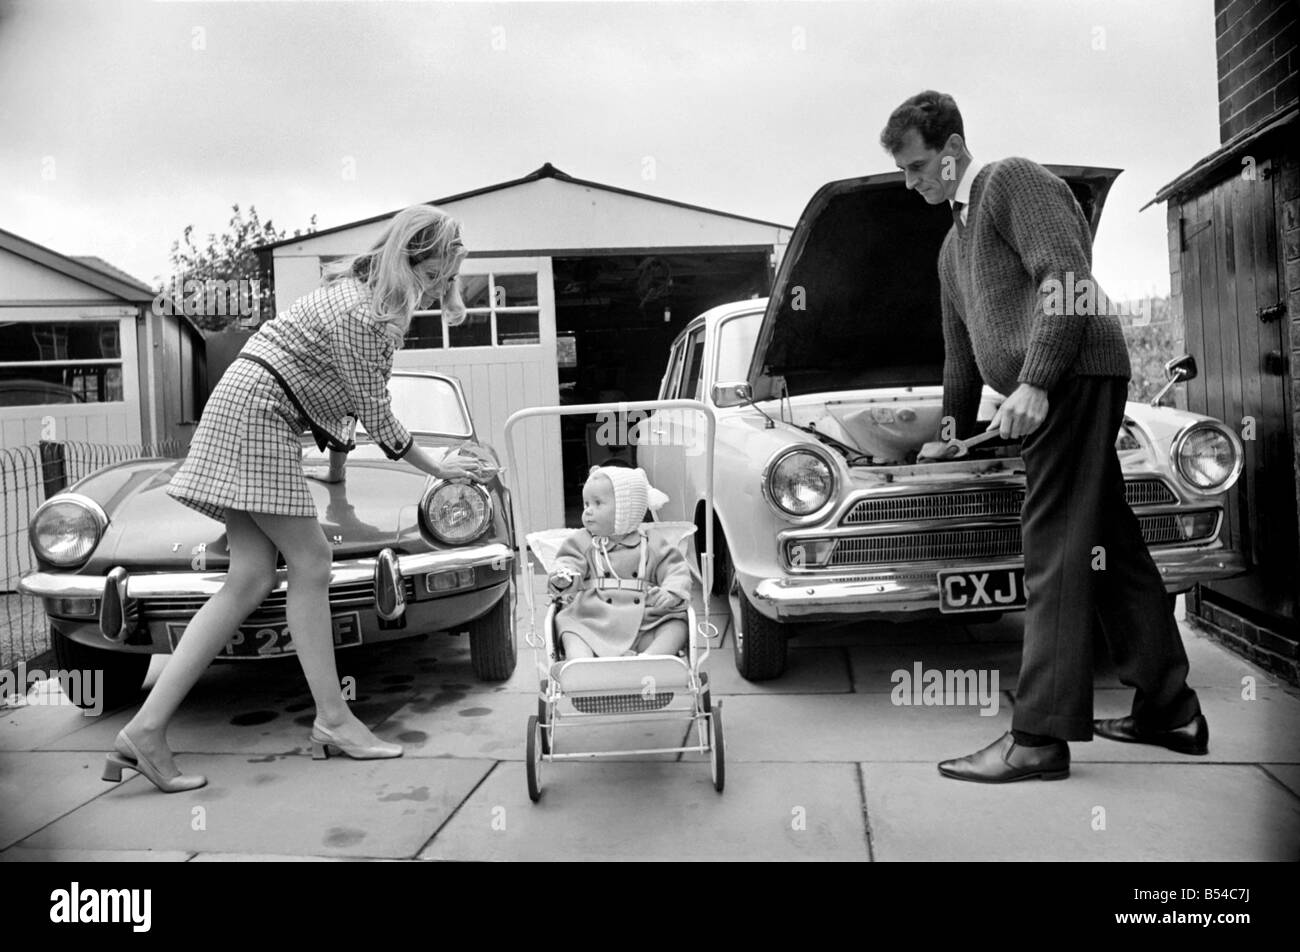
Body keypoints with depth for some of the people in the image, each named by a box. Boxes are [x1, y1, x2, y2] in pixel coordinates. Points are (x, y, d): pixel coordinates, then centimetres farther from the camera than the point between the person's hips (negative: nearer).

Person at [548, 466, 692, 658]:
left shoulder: (652, 546, 8)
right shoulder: (582, 542, 11)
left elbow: (676, 571, 5)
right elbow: (569, 562, -1)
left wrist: (670, 594, -17)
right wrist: (564, 578, -26)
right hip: (593, 624, 0)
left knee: (677, 626, -19)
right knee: (571, 633, -25)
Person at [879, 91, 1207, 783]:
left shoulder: (1013, 181, -2)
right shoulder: (953, 245, 25)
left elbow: (1066, 277, -15)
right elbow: (960, 351, 31)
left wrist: (1033, 382, -23)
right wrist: (954, 428, 35)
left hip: (1073, 375, -10)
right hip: (1051, 393, 10)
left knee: (1056, 551, -12)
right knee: (1111, 544, 11)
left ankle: (1039, 738, -9)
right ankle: (1170, 711, 21)